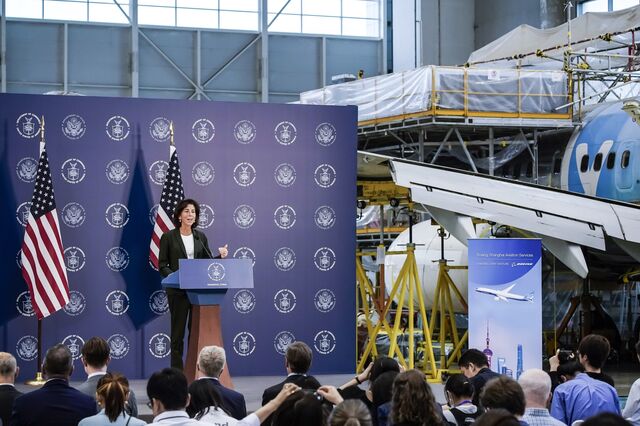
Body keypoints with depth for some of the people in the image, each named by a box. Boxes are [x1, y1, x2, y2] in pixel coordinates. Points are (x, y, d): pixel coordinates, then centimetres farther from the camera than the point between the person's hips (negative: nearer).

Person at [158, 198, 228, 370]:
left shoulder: (200, 237, 10)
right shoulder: (168, 237, -2)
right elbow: (162, 266, -2)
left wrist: (221, 256, -7)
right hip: (178, 290, -3)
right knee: (178, 331, 0)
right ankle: (177, 370, 5)